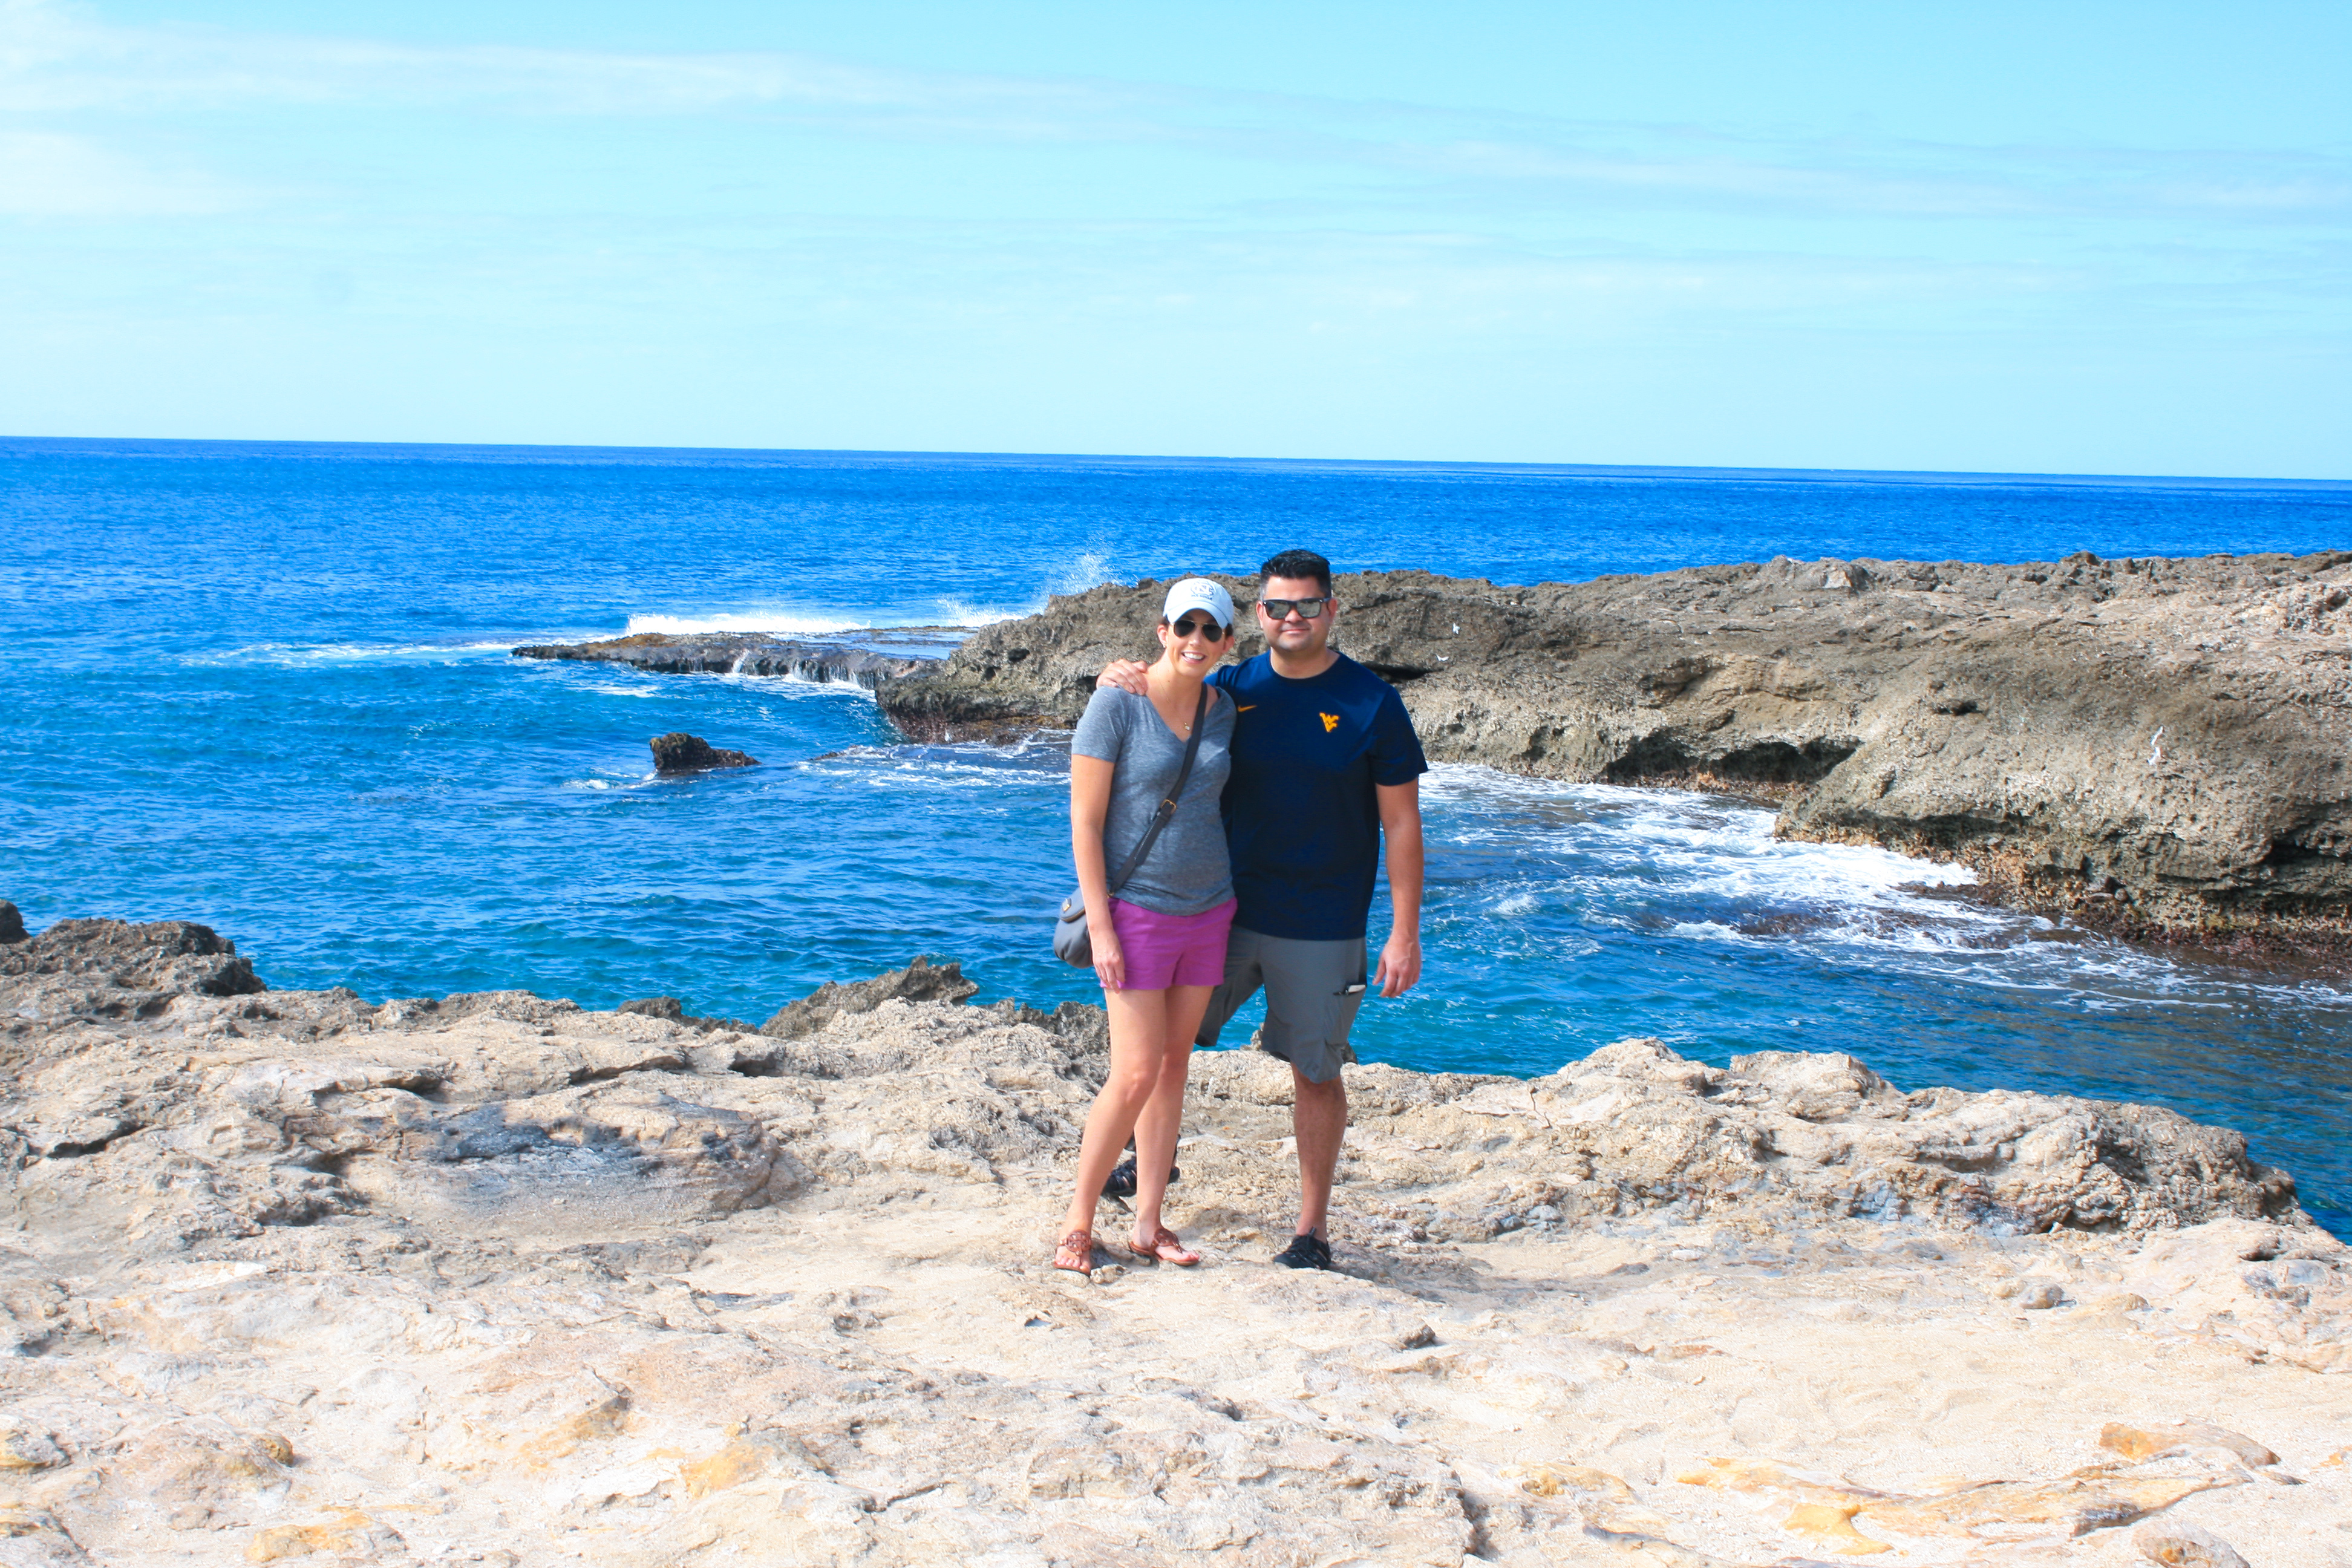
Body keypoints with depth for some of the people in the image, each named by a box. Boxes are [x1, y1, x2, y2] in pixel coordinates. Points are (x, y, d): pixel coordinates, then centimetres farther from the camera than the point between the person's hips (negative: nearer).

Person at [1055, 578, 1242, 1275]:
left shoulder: (1222, 708, 4)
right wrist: (1100, 927, -16)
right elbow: (1085, 821, -13)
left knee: (1174, 1065, 9)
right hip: (1137, 910, -6)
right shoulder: (1118, 703, -13)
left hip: (1208, 908, 6)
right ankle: (1078, 1222, 6)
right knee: (1136, 1074, -9)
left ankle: (1148, 1224, 17)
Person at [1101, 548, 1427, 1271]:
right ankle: (1150, 1157, 35)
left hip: (1321, 929, -3)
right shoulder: (1230, 689, 2)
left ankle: (1313, 1227, 17)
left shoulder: (1371, 704, -7)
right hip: (1223, 912, 3)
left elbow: (1401, 825, -5)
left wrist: (1404, 934, -9)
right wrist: (1123, 687, -11)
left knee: (1316, 1072, 5)